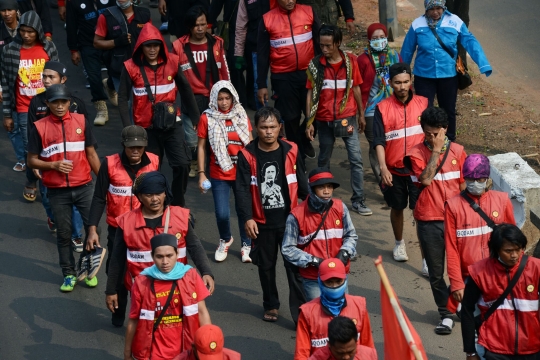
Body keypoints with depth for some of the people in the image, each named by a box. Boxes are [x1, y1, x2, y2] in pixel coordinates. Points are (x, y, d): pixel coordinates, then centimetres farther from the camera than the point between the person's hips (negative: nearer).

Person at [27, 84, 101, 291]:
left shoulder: (81, 121, 2)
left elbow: (91, 154, 8)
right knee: (64, 233, 8)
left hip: (83, 187, 1)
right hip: (57, 191, -1)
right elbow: (32, 161, 1)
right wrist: (53, 165, -16)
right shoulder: (39, 127, -3)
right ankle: (69, 274, 22)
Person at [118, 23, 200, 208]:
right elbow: (122, 99, -5)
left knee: (182, 164, -7)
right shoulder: (131, 67, -9)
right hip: (146, 127, -1)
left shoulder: (172, 62, -3)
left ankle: (178, 206, 13)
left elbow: (185, 88, 10)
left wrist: (196, 115, 14)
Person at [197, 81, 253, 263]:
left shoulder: (241, 116, 2)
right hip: (219, 175, -1)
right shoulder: (207, 118, -5)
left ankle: (246, 245, 28)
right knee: (222, 214, -4)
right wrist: (201, 173, -4)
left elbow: (250, 143, 9)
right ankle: (225, 240, 27)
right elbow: (201, 146, 0)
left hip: (242, 173, 2)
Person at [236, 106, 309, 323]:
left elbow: (302, 184, 7)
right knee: (266, 266, 14)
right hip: (262, 222, 0)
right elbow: (242, 190, -8)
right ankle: (271, 305, 32)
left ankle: (300, 312, 0)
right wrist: (247, 218, -17)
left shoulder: (290, 151, -2)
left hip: (289, 220, 0)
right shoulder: (247, 155, -6)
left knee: (295, 265, -4)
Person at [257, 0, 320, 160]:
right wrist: (261, 85, 0)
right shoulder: (267, 19, -3)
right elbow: (262, 54, 1)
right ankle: (297, 155, 22)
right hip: (283, 77, -1)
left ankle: (303, 140, 32)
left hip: (308, 73, 1)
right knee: (291, 118, 7)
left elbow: (319, 42, 6)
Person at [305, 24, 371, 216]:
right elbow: (310, 94, -2)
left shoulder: (350, 61, -1)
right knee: (323, 160, 12)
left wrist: (361, 114, 12)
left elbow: (356, 88, 8)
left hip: (348, 117, 0)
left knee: (356, 159, -3)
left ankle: (358, 200, 3)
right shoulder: (315, 65, -5)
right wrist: (309, 122, -4)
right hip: (324, 120, 0)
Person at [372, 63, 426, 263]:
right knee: (397, 208, 17)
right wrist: (383, 168, -20)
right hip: (394, 169, 1)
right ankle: (399, 244, 39)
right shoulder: (382, 108, -7)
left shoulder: (423, 104, -3)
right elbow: (379, 141, -9)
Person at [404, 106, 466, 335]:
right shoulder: (416, 153, -5)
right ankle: (446, 314, 19)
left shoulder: (457, 151, 1)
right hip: (428, 221, -1)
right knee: (435, 272, 7)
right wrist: (436, 151, -18)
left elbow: (463, 184, 8)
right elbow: (425, 179, -19)